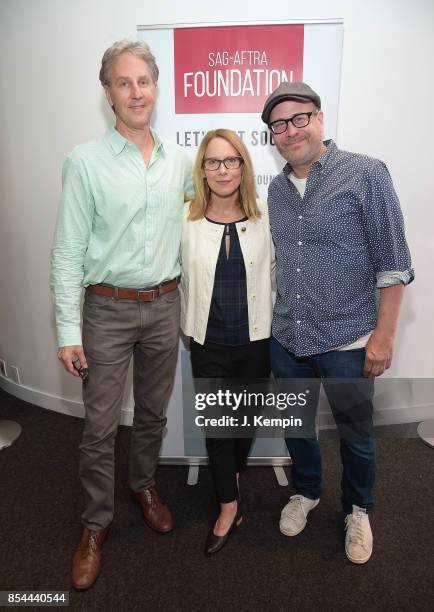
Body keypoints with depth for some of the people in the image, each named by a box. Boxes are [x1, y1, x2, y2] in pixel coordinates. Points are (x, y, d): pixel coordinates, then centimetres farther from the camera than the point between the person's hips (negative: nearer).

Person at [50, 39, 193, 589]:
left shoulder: (179, 161, 5)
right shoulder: (85, 162, -7)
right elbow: (67, 252, -7)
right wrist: (68, 330, -11)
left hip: (164, 306, 4)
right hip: (108, 309, -3)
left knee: (153, 411, 18)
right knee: (100, 426, 5)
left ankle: (144, 484, 43)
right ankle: (96, 522, 27)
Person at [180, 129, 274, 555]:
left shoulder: (265, 216, -5)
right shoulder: (185, 218, -6)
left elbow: (276, 272, 2)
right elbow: (178, 278, 1)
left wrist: (274, 322, 1)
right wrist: (186, 329, 4)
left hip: (256, 340, 1)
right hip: (208, 343, 0)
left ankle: (232, 477, 48)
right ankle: (229, 506, 27)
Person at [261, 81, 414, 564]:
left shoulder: (366, 174, -9)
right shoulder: (275, 189, 7)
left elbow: (393, 262, -10)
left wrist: (384, 335, -13)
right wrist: (279, 319, 11)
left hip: (347, 341, -4)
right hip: (287, 339, 5)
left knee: (355, 434, 14)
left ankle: (357, 510, 41)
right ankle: (306, 492, 47)